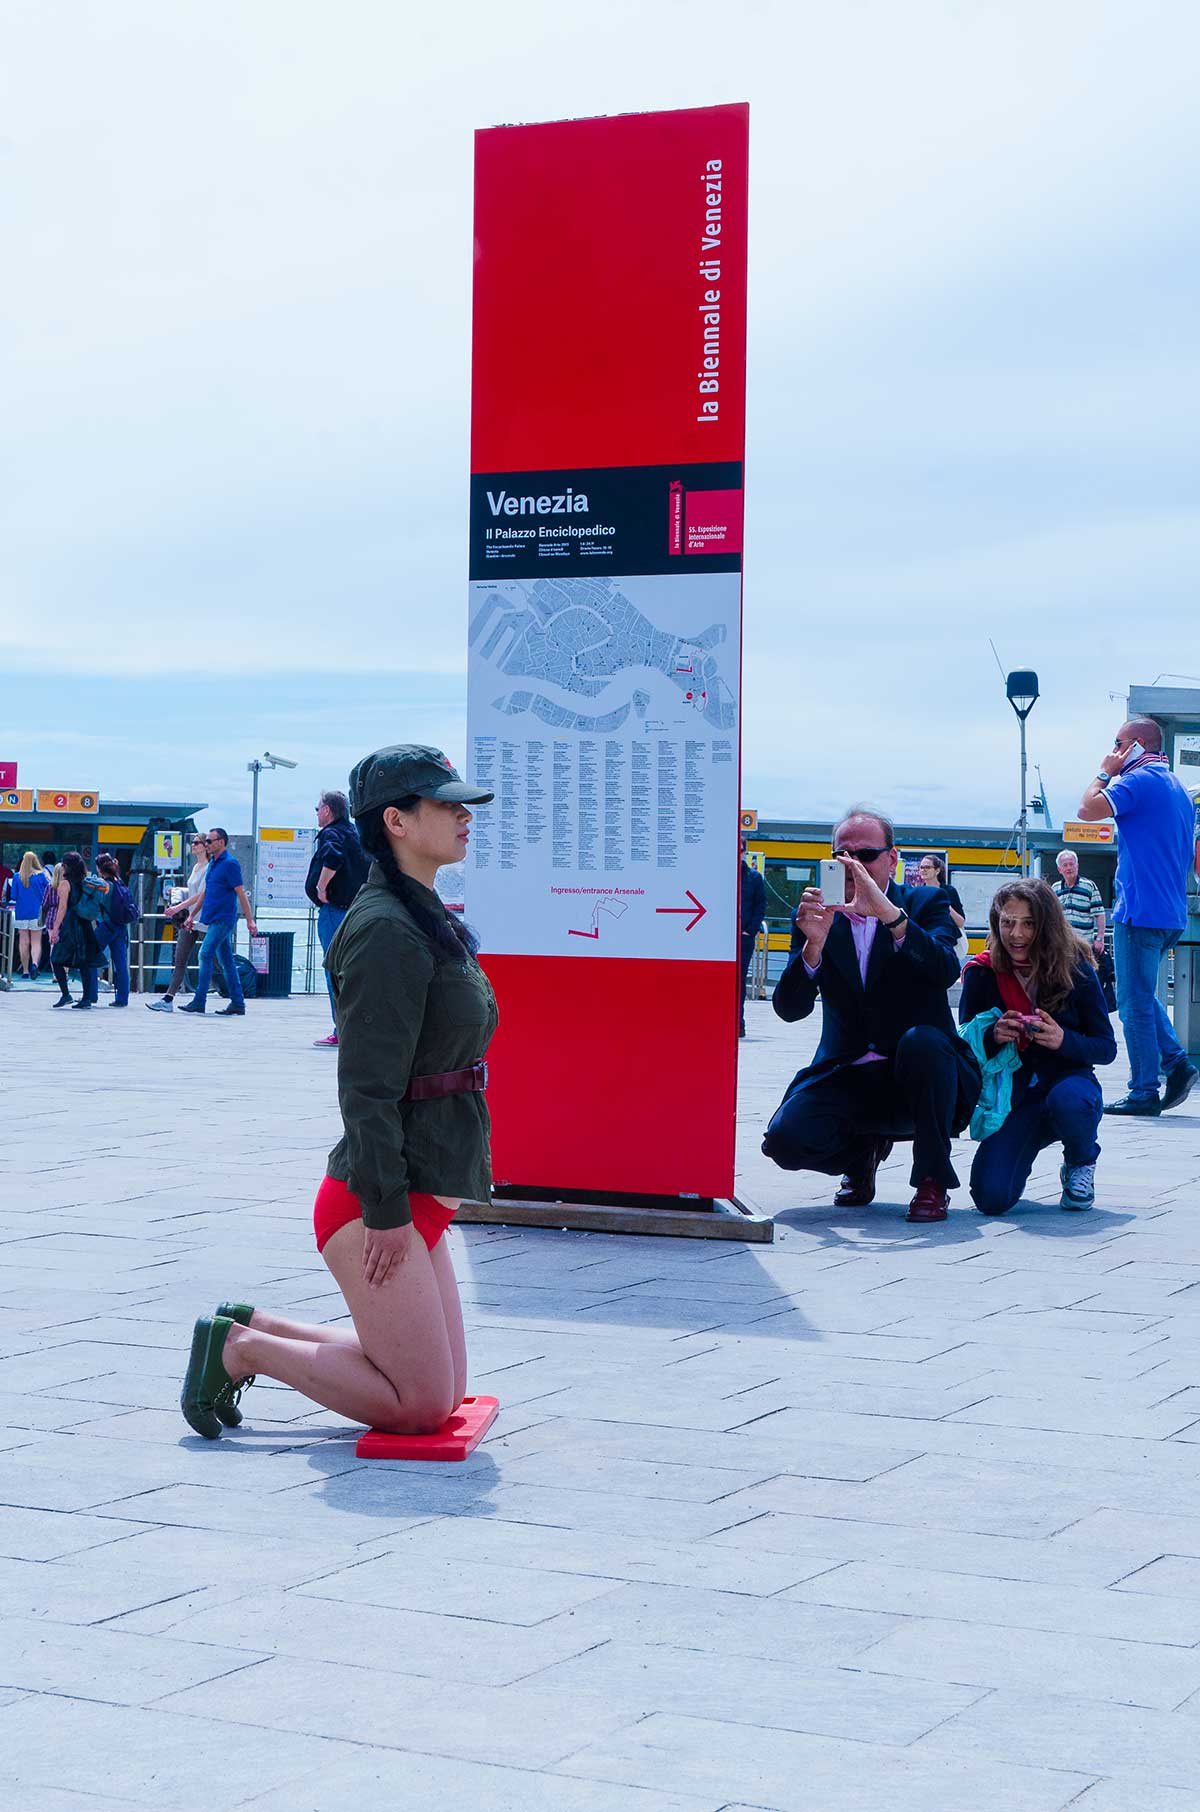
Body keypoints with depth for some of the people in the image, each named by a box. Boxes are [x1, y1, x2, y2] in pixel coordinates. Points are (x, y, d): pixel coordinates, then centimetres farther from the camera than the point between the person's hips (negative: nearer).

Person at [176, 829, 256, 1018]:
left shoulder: (230, 863, -11)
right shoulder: (212, 863, 16)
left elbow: (241, 893, -13)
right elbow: (206, 892, 24)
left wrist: (249, 920, -15)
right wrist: (192, 915, 26)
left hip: (223, 919, -9)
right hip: (215, 918, 9)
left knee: (205, 954, -14)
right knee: (227, 961, 8)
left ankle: (199, 1002, -15)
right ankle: (238, 1004, 11)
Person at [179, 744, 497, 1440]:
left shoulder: (428, 921, 14)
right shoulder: (386, 931, -17)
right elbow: (368, 1084, -20)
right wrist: (387, 1208, -21)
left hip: (418, 1197, 10)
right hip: (376, 1200, -10)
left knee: (445, 1390, 14)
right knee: (422, 1405, -7)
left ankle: (252, 1329, 19)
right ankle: (241, 1348, 4)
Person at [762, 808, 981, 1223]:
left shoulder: (926, 904, 1)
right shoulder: (817, 916, 5)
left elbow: (946, 970, -22)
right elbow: (789, 1009, -7)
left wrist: (889, 913, -36)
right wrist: (813, 944, -25)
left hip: (914, 1078, -2)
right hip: (846, 1076, 2)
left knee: (921, 1040, -35)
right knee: (785, 1139, -24)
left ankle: (933, 1181, -15)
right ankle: (862, 1151, 12)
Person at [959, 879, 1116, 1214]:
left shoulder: (1075, 969, -7)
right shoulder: (982, 974, -5)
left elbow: (1106, 1048, -5)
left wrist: (1064, 1040, -25)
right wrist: (993, 1036, -25)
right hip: (1012, 1095, 1)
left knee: (1067, 1100, -40)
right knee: (991, 1197, -21)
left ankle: (1081, 1163, -2)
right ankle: (1026, 1149, 18)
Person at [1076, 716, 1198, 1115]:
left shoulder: (1139, 780, -12)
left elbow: (1088, 809, -17)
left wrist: (1105, 773, -2)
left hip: (1140, 911, -9)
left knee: (1135, 1002, -4)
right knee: (1142, 995, 20)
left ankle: (1144, 1093, -2)